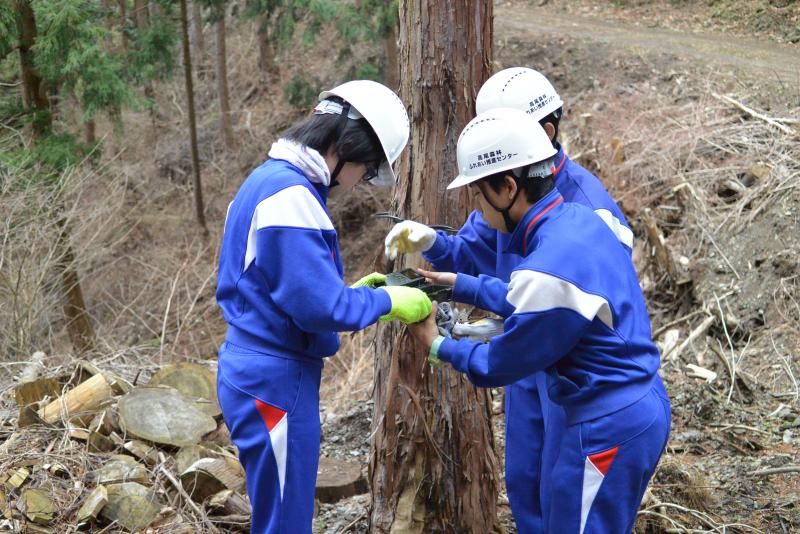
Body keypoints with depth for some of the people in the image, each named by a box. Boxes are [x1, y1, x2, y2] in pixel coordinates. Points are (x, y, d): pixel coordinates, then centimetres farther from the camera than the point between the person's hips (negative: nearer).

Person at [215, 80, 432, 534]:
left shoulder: (269, 180, 12)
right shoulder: (291, 195, -20)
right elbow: (321, 307, -22)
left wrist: (354, 292, 13)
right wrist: (387, 301, -7)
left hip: (255, 373, 10)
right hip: (276, 382, -10)